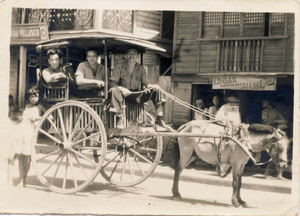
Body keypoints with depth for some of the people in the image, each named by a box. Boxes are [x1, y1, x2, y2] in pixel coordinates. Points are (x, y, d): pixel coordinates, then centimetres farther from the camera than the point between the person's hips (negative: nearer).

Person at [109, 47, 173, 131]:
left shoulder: (141, 69, 13)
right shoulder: (119, 68, 2)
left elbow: (146, 82, 4)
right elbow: (112, 83, -8)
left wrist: (152, 86, -21)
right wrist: (122, 88, -29)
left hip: (138, 96, 3)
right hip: (124, 94, -3)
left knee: (156, 89, -15)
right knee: (113, 90, -36)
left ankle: (159, 119, -16)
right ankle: (120, 118, -28)